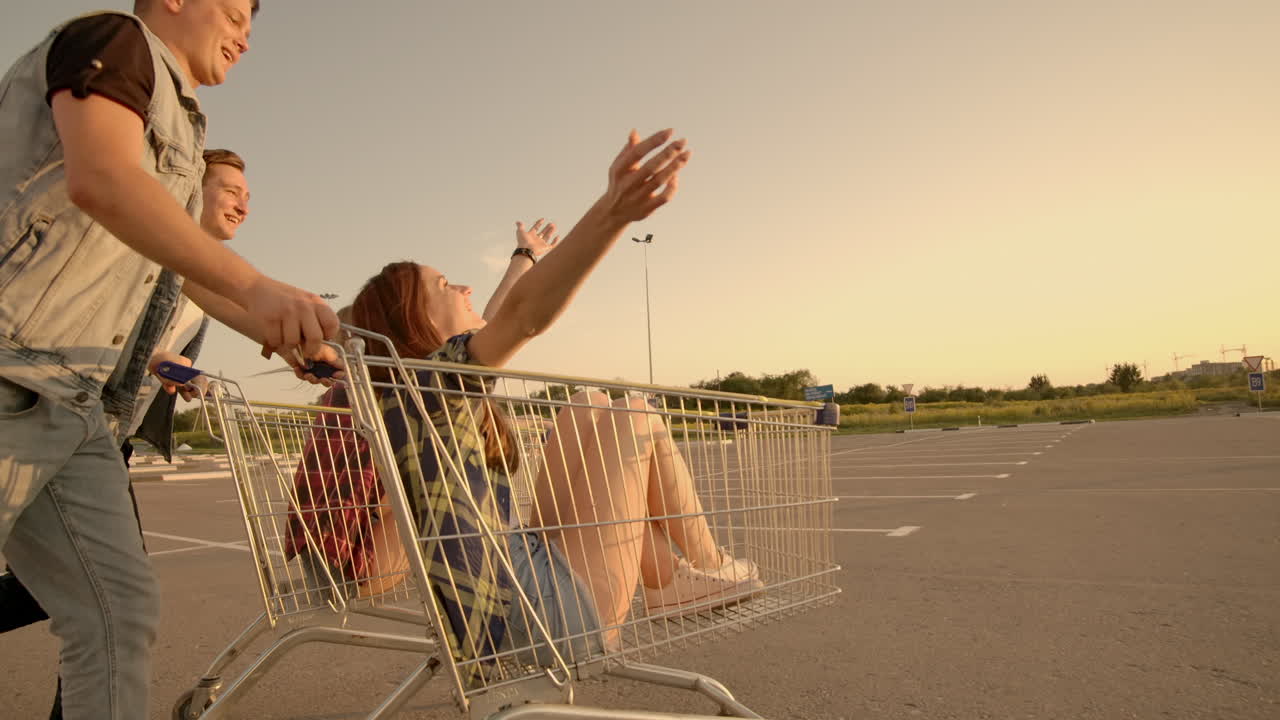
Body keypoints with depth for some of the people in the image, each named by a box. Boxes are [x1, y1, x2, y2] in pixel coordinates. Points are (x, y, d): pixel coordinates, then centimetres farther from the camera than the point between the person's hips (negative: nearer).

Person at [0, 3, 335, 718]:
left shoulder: (178, 127, 23)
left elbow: (187, 269, 31)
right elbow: (101, 180, -23)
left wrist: (293, 337, 32)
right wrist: (257, 287, -34)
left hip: (75, 406, 9)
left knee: (122, 607, 4)